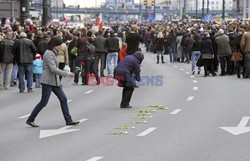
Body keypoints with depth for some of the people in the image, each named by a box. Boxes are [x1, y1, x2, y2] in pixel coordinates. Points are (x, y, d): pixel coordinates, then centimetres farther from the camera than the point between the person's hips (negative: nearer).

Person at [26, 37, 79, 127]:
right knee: (44, 102, -6)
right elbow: (53, 69, -22)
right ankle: (30, 120, 3)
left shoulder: (53, 53, 15)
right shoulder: (49, 54, -15)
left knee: (63, 99, 5)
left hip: (55, 81, 10)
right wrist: (66, 73, -18)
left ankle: (68, 120, 8)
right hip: (48, 81, -10)